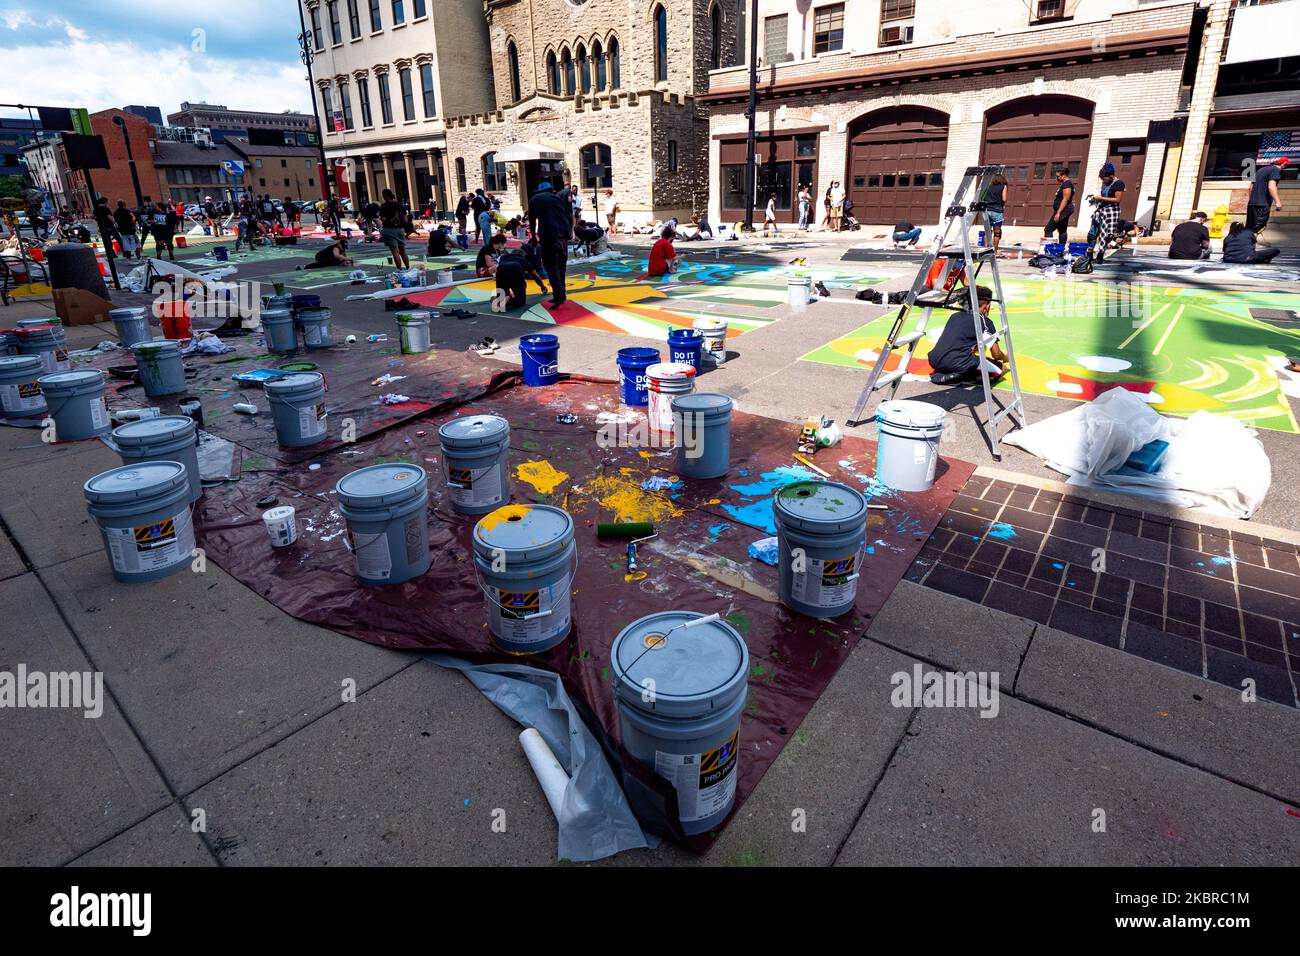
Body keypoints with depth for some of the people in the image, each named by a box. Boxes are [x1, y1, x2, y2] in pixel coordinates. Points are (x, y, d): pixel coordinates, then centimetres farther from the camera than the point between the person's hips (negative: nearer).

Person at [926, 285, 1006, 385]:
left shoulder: (955, 315, 23)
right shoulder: (985, 322, 8)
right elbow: (996, 354, 10)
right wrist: (1005, 358, 34)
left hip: (934, 361, 7)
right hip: (959, 363, -7)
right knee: (1001, 368, 9)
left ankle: (942, 374, 8)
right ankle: (959, 378, -8)